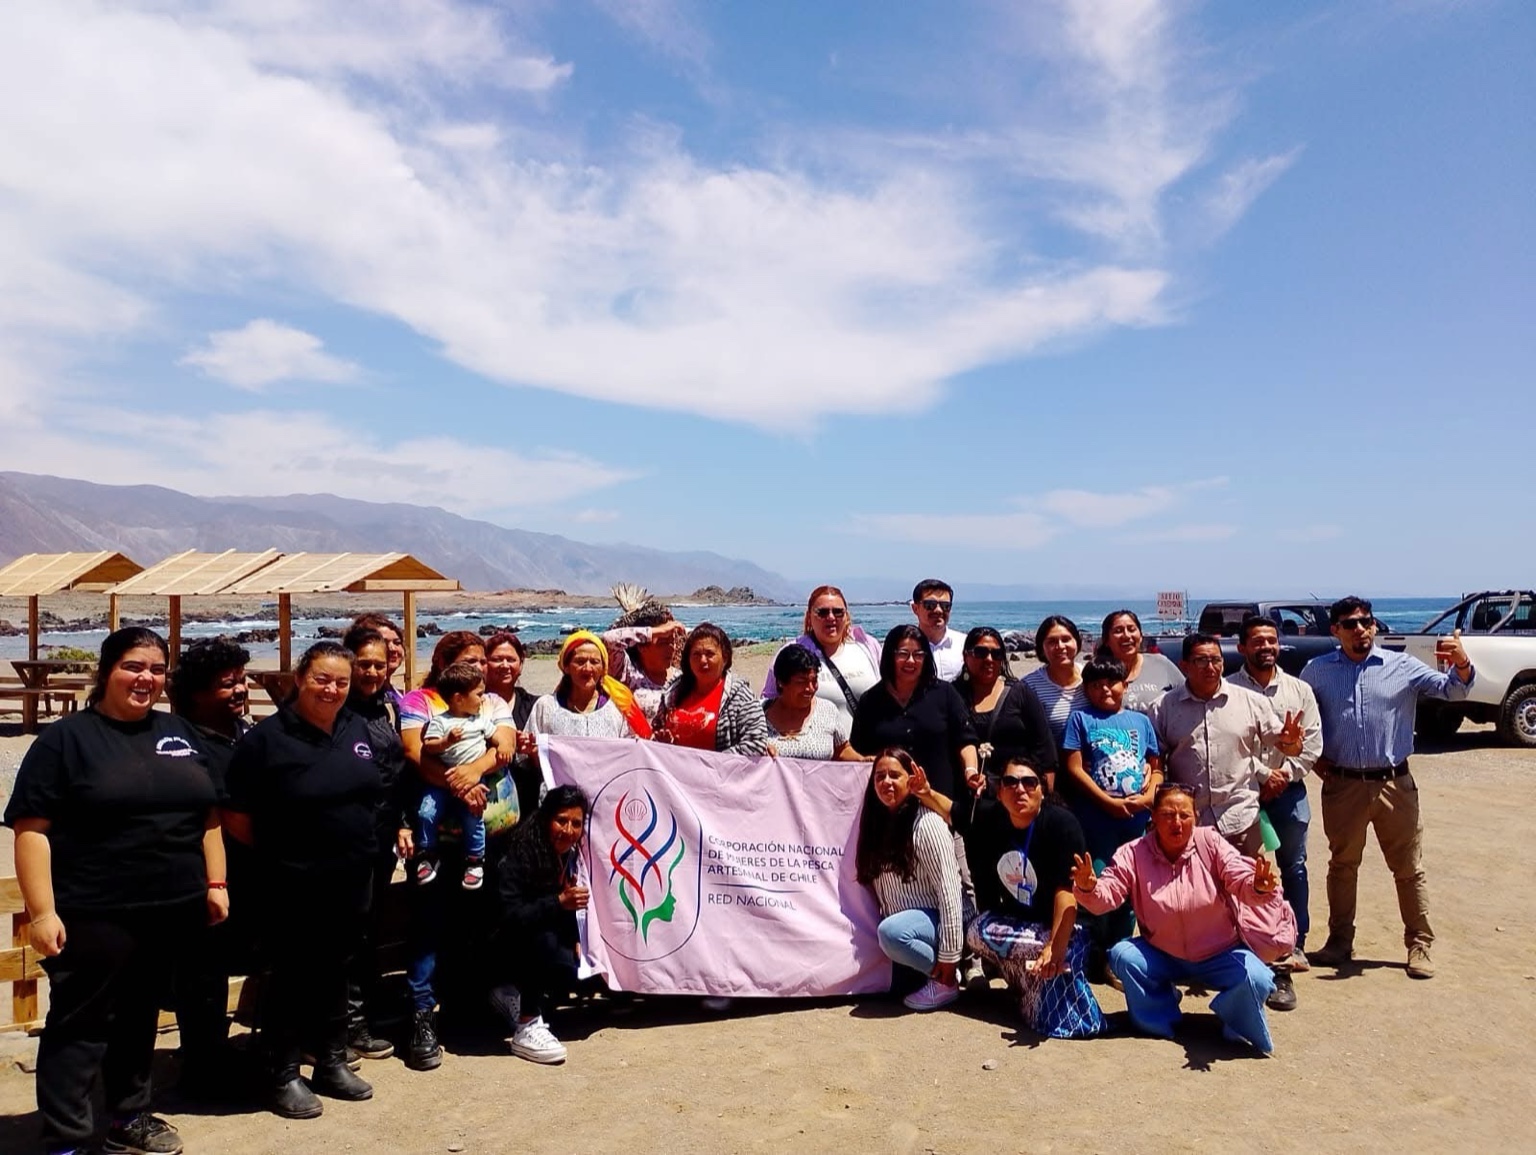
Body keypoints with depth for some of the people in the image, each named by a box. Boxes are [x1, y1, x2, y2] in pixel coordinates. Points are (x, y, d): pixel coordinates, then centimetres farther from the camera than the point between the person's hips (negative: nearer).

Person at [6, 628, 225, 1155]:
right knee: (80, 1023, 4)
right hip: (93, 915, -5)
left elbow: (207, 815, 14)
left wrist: (215, 883, 8)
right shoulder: (66, 737, -6)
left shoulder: (181, 734, 9)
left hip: (171, 912, 5)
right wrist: (42, 911, -16)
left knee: (139, 1017, 18)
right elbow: (32, 830, -11)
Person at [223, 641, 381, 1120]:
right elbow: (236, 815, -10)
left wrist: (359, 847, 9)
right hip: (295, 884, -5)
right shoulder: (267, 737, -13)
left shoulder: (357, 729, 5)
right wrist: (275, 853, -2)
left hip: (353, 879, 6)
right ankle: (284, 1076, 22)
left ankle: (332, 1064, 31)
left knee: (335, 972, 17)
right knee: (292, 978, 7)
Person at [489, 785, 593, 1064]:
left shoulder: (567, 855, -1)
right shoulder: (520, 854, -25)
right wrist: (559, 902, -41)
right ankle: (526, 1029, -23)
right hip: (495, 947, -8)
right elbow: (509, 917, -33)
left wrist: (574, 940, -1)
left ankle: (512, 995, 13)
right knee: (542, 940, -34)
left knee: (575, 972, -8)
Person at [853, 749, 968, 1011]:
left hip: (936, 917, -8)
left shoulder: (926, 823, -19)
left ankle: (945, 981, -10)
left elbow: (949, 891, -22)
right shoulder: (875, 822, 3)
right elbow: (873, 879, 9)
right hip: (903, 919, 8)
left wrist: (949, 956, -23)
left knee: (891, 932, -33)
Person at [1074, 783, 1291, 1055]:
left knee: (1255, 980, -28)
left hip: (1219, 956, -1)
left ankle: (1239, 1029, 8)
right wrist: (1088, 888, -41)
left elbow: (1242, 883, -21)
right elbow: (1106, 896, -17)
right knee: (1122, 955, -23)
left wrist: (1258, 887, -45)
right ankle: (1159, 1022, 4)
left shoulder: (1210, 843, -12)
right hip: (1162, 956, 1)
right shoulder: (1133, 853, -12)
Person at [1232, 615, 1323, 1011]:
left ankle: (1293, 946, 19)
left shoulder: (1300, 690, 7)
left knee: (1293, 869, 8)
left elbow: (1312, 743, 4)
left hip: (1289, 791, 3)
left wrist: (1285, 774, -9)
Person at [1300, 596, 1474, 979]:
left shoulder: (1401, 666, -1)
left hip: (1395, 784, -1)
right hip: (1342, 785, 1)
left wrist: (1461, 664, -29)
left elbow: (1451, 690, -8)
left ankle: (1419, 944, 20)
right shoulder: (1318, 671, 2)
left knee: (1409, 868, 7)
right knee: (1342, 865, 12)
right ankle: (1340, 941, 24)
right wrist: (1312, 756, 4)